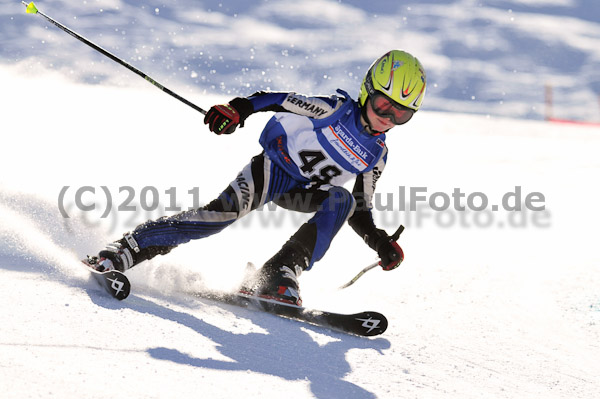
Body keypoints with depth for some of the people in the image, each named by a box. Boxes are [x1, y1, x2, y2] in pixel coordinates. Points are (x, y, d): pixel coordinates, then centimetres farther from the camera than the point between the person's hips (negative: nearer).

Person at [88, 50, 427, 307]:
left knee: (342, 200, -26)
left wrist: (382, 243, -4)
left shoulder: (376, 155, 3)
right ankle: (127, 250, -30)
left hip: (304, 193, 5)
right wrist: (239, 108, -35)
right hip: (274, 166, -5)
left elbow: (360, 211, 11)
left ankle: (279, 277, -32)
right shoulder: (337, 110, -12)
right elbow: (281, 101, -18)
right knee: (228, 209, -30)